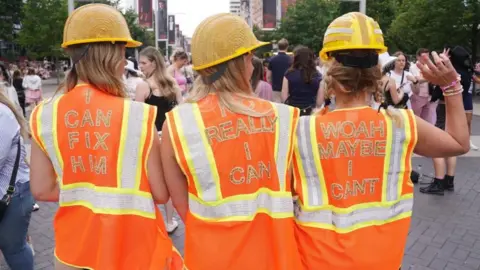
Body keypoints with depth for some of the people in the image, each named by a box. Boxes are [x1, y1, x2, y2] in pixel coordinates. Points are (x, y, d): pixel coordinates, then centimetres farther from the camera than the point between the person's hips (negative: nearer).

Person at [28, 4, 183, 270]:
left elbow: (42, 189, -2)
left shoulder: (44, 115, -7)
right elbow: (160, 193, -13)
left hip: (76, 244, 3)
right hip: (134, 244, -3)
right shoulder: (138, 115, -18)